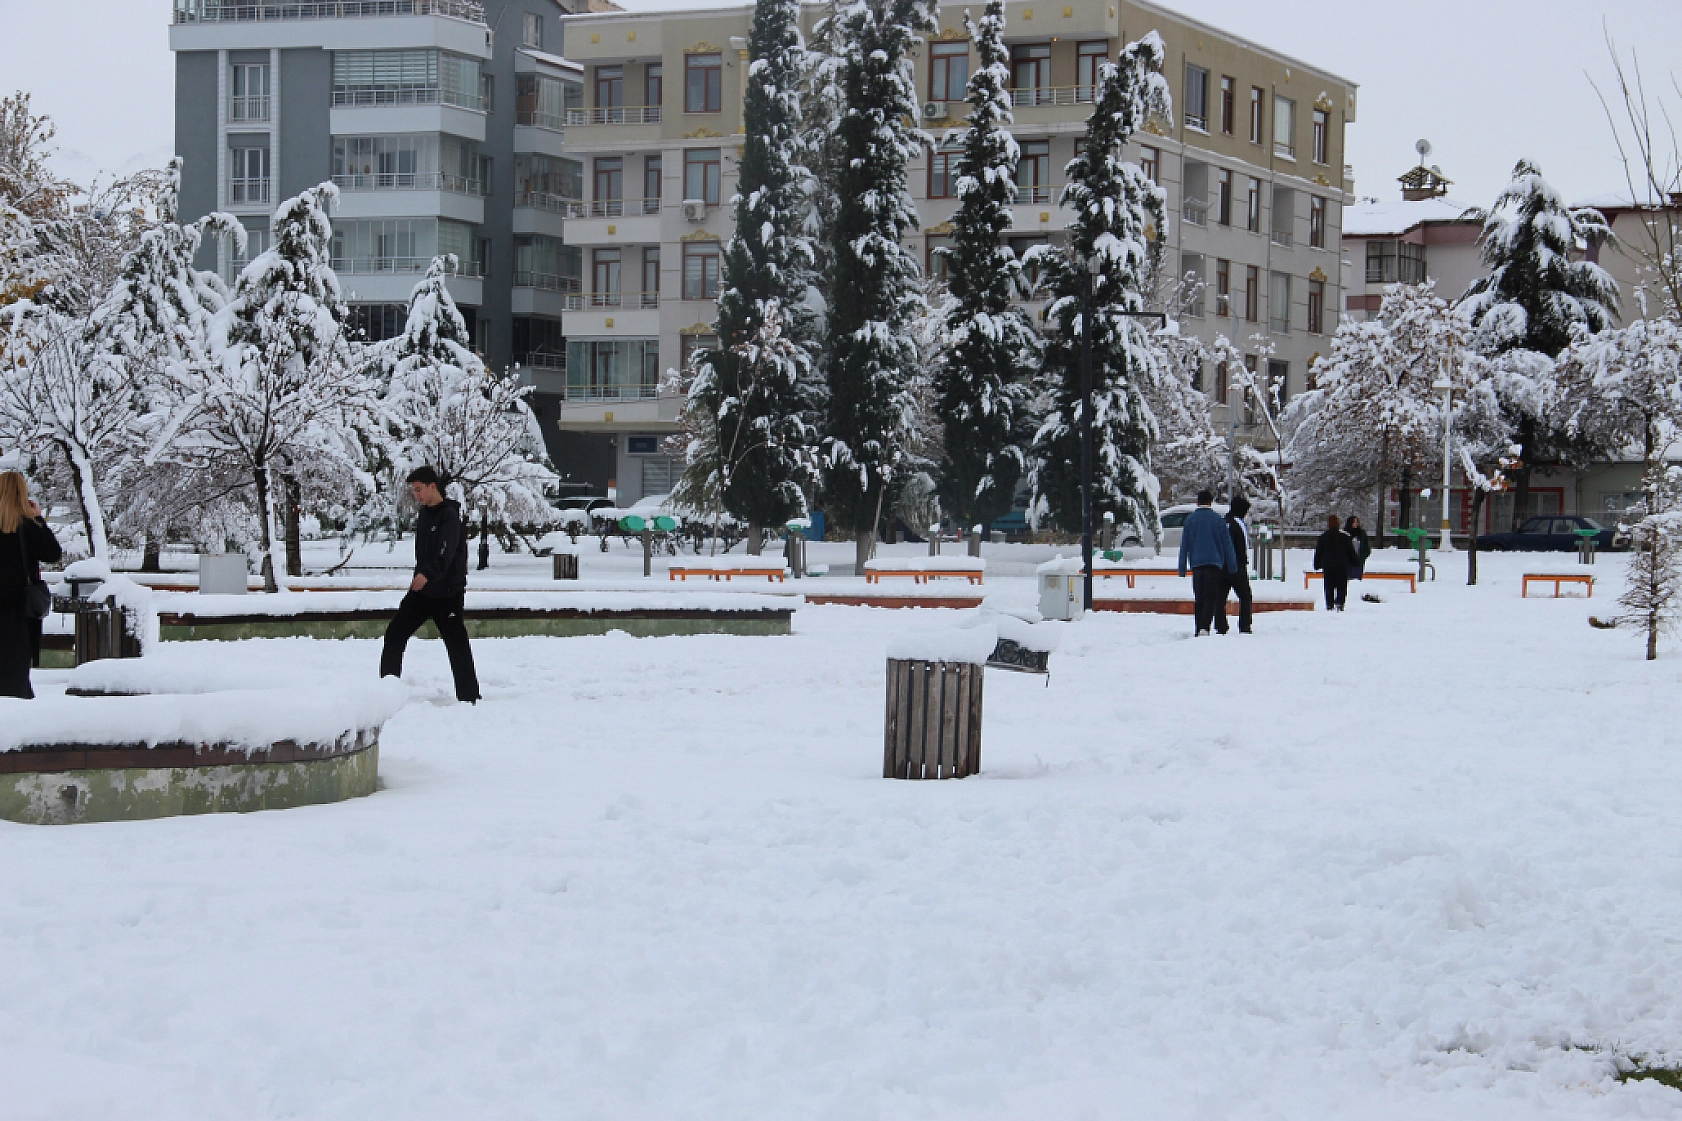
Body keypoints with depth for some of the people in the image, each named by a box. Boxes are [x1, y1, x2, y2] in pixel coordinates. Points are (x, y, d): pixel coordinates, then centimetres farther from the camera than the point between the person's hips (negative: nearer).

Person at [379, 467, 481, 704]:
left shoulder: (449, 515, -15)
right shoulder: (426, 513, 13)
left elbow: (446, 553, -29)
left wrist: (427, 575, -43)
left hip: (447, 592, -8)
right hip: (422, 590, 9)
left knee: (456, 644, -4)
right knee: (395, 634, 4)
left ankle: (469, 696, 2)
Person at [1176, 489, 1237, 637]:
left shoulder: (1190, 520, 5)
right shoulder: (1218, 519, 1)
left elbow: (1184, 545, 6)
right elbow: (1227, 544, 4)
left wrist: (1182, 569, 9)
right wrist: (1232, 566, 11)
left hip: (1196, 564, 2)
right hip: (1214, 564, -2)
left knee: (1199, 599, 10)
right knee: (1211, 598, -4)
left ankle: (1199, 629, 8)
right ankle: (1204, 627, -22)